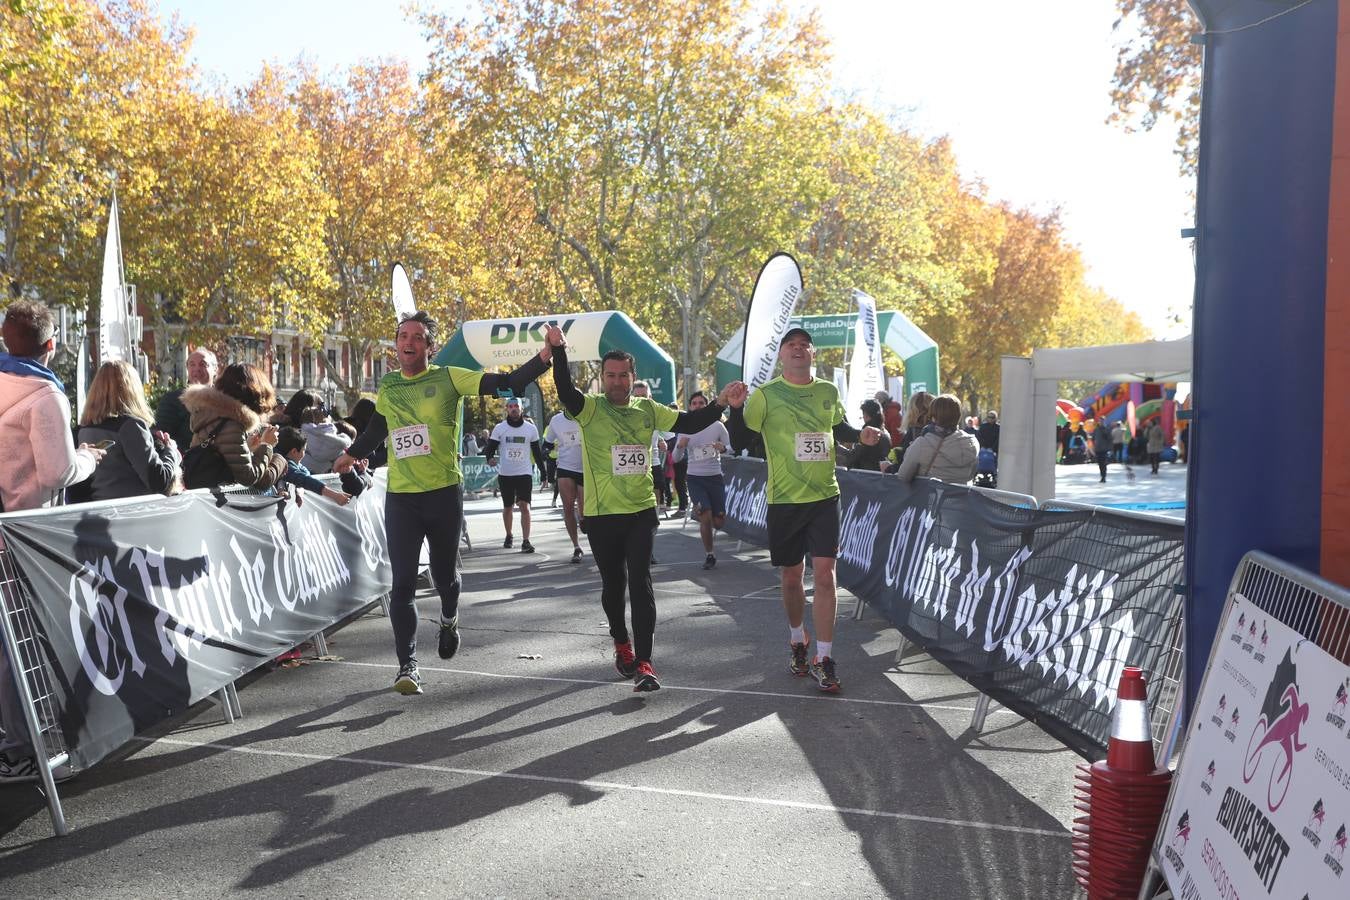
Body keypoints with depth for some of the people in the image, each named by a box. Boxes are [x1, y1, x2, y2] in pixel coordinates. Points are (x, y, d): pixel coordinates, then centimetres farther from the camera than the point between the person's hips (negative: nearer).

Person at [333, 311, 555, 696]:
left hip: (444, 493, -2)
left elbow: (507, 384, -10)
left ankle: (449, 620, 48)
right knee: (403, 583, -5)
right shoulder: (387, 388, 8)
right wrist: (350, 455, 42)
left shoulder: (449, 378, -3)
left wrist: (545, 355, -23)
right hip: (400, 497, 2)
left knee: (444, 574, 14)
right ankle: (407, 665, 1)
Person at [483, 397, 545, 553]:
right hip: (505, 474, 1)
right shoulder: (499, 428, 0)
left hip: (524, 474, -1)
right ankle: (509, 536, 33)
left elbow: (536, 452, 9)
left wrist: (543, 472, 7)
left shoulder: (531, 428, 2)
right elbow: (490, 447, 0)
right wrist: (489, 458, -23)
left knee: (525, 506, -13)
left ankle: (526, 541, -15)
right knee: (507, 507, 13)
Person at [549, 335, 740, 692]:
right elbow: (565, 391, -23)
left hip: (642, 511, 1)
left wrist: (719, 403, -2)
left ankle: (643, 663, -11)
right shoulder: (590, 408, -4)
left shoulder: (647, 409, 7)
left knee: (640, 582, -10)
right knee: (613, 583, 13)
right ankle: (621, 643, 39)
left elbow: (688, 423, 10)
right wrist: (558, 350, -37)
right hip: (602, 514, -1)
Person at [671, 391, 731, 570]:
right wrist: (680, 446, -17)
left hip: (715, 476, 1)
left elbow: (731, 447, 3)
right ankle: (709, 555, 5)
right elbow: (676, 459, 4)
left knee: (718, 522, 2)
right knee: (706, 518, -13)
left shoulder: (717, 426, -1)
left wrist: (723, 448, -20)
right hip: (695, 479, -1)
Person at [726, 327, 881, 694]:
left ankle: (823, 659, -3)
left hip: (824, 496, 2)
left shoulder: (829, 392, 7)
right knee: (791, 575, 10)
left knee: (825, 573, -8)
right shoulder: (766, 395, -4)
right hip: (784, 499, -1)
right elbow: (739, 436, -8)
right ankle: (798, 640, 36)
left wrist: (860, 435, 4)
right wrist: (735, 407, -26)